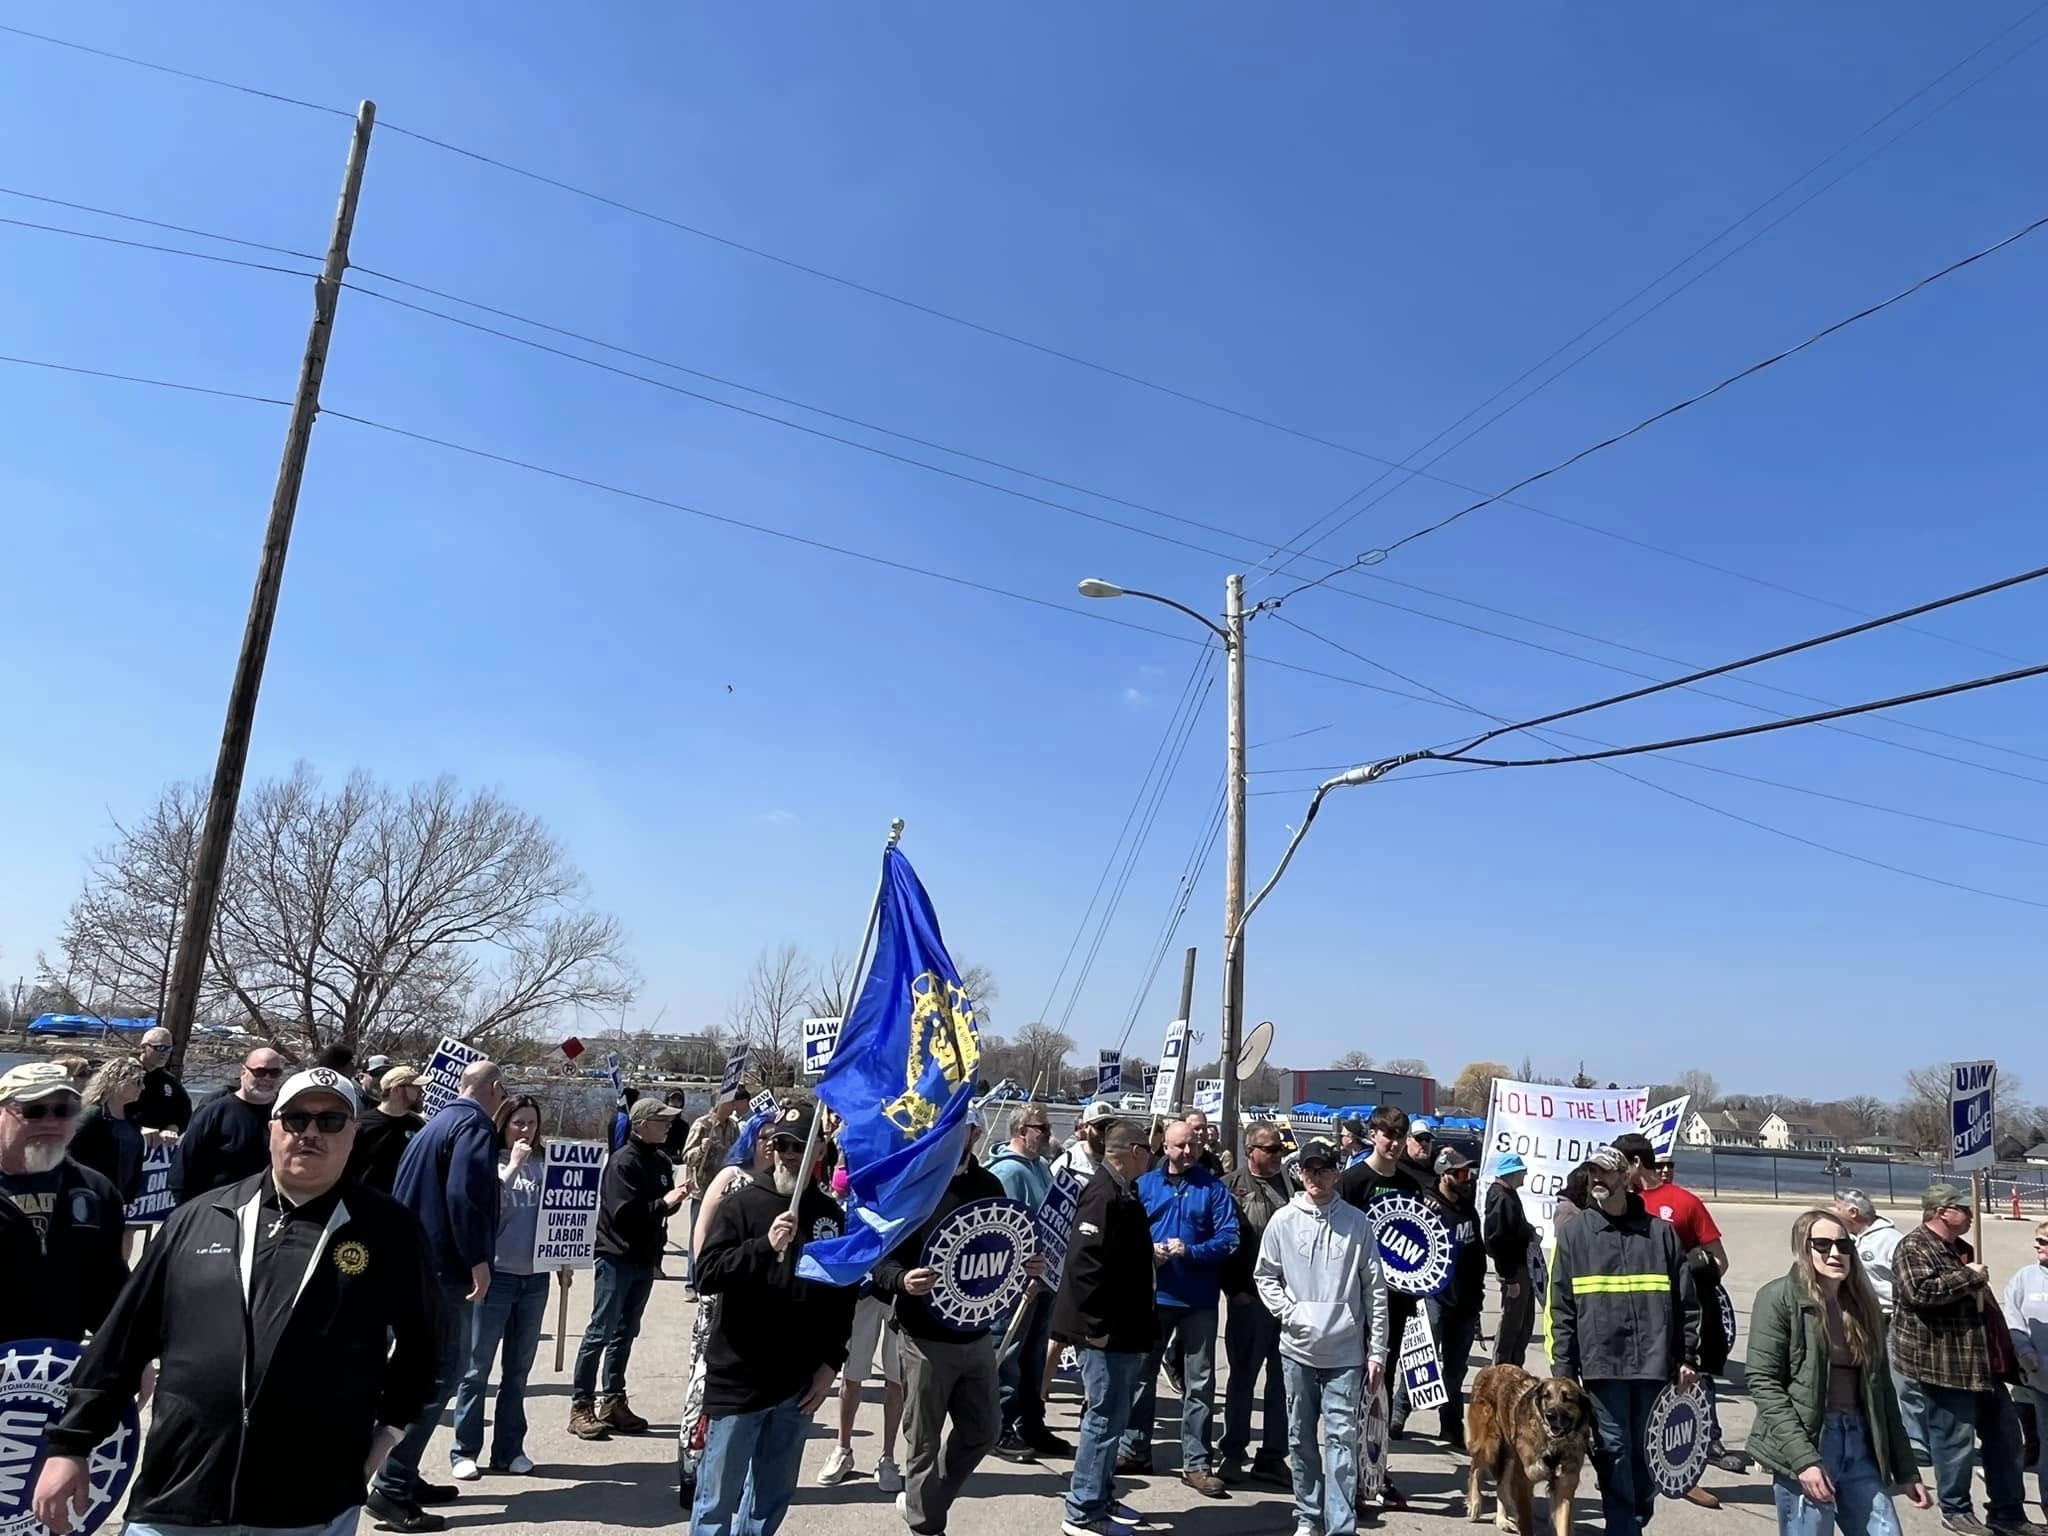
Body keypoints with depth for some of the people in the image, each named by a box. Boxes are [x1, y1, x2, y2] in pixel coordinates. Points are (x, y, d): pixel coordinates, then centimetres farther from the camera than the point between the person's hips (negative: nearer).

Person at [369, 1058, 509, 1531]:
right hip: (441, 1266, -10)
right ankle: (391, 1488, -5)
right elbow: (464, 1194, -24)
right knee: (440, 1373, -6)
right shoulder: (474, 1124, -12)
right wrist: (478, 1259, -21)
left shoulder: (438, 1123, 18)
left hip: (415, 1259, 10)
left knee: (426, 1368, 17)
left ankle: (404, 1476, 23)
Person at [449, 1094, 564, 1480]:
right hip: (495, 1275, -3)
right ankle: (464, 1451, 15)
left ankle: (510, 1449, 22)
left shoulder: (544, 1163, 6)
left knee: (518, 1370, 12)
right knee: (477, 1368, 4)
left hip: (535, 1278, 4)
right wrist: (512, 1165, -18)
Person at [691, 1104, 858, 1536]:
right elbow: (706, 1276, -13)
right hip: (737, 1378, -3)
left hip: (799, 1383, 4)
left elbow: (843, 1296, 12)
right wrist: (765, 1246, -25)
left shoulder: (831, 1215, 5)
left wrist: (830, 1364, 6)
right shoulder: (741, 1203, -5)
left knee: (772, 1500, 13)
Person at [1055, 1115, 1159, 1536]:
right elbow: (1084, 1263, -27)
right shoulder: (1105, 1195, -22)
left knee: (1111, 1417, 19)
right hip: (1107, 1334, -11)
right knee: (1106, 1418, -2)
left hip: (1125, 1330, 11)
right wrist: (1096, 1325, -24)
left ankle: (1101, 1498, 32)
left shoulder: (1121, 1192, 11)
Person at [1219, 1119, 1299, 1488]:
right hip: (1249, 1296, -4)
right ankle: (1232, 1453, 21)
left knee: (1283, 1377, 11)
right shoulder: (1232, 1187, -2)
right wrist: (1234, 1288, -9)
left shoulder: (1293, 1185, 9)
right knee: (1243, 1375, 7)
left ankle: (1273, 1456, 24)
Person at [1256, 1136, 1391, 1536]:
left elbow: (1375, 1290, 0)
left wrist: (1377, 1351, -1)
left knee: (1341, 1438, -5)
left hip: (1346, 1353, -2)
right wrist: (1288, 1312, -7)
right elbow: (1266, 1275, 8)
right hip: (1298, 1350, 2)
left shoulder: (1357, 1222, -3)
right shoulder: (1283, 1221, 0)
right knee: (1302, 1437, 12)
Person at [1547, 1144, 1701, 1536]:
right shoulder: (1573, 1232, 4)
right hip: (1601, 1364, -1)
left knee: (1647, 1453, 12)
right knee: (1614, 1452, 0)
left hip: (1655, 1364, 2)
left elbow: (1685, 1301, 11)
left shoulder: (1660, 1232, 7)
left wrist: (1686, 1357, 5)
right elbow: (1561, 1308, 2)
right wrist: (1563, 1369, -2)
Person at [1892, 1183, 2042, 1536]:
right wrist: (1969, 1276, -21)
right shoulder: (1913, 1248, -16)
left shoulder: (1959, 1248, 15)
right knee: (1956, 1441, 1)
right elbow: (1920, 1292, -33)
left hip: (1980, 1360, 10)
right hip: (1943, 1364, -10)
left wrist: (2005, 1347, 25)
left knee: (2005, 1434, 15)